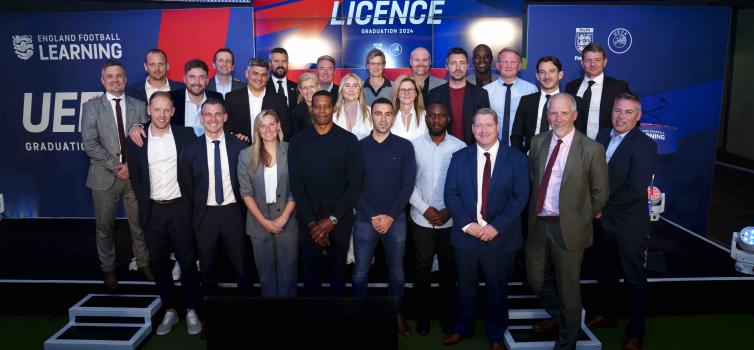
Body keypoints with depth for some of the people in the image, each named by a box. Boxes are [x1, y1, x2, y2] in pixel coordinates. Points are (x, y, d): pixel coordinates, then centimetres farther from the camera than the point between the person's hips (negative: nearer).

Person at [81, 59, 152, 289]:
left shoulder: (138, 106, 6)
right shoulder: (91, 107, 2)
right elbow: (89, 143, -7)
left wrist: (132, 165, -10)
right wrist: (115, 165, -13)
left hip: (135, 174, 1)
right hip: (105, 176, -1)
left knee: (139, 223, 9)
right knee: (105, 226, 9)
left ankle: (143, 263, 25)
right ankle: (108, 269, 24)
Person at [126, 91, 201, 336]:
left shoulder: (185, 135, -3)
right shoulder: (136, 140, 1)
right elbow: (135, 177, 7)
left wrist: (190, 201, 2)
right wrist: (145, 204, 5)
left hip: (179, 208, -1)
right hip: (152, 210, 2)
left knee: (187, 261, 5)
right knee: (160, 263, 11)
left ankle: (191, 311, 19)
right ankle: (169, 311, 25)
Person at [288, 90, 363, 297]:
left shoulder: (349, 140, -3)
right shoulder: (298, 141, 1)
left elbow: (355, 184, -6)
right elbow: (296, 185, -2)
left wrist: (333, 219, -12)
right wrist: (311, 222, -10)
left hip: (340, 219, 0)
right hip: (308, 219, 1)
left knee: (338, 268, 14)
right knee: (310, 268, 10)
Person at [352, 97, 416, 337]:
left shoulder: (405, 147, 0)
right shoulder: (359, 147, 1)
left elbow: (408, 185, -3)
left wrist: (390, 216, -11)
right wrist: (373, 216, -10)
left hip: (396, 219, 0)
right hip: (365, 219, 0)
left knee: (396, 271, 10)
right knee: (360, 271, 6)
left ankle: (397, 314, 27)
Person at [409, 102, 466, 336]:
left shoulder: (460, 147, -4)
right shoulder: (414, 145, -3)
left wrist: (449, 211, -10)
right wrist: (425, 209, -10)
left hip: (450, 221, 0)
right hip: (421, 220, 0)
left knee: (448, 268, 12)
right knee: (422, 268, 10)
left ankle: (446, 313, 30)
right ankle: (423, 312, 27)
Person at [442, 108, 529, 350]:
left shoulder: (516, 158, -2)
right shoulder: (459, 157, 4)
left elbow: (520, 197, -9)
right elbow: (451, 194, -1)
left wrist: (496, 226, -17)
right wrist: (466, 223, -14)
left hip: (501, 237, -1)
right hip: (465, 234, 2)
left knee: (497, 289, 13)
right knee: (465, 286, 16)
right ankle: (462, 328, 36)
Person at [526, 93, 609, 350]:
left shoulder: (592, 149, -12)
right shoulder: (537, 142, 2)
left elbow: (600, 193, -5)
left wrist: (581, 220, -1)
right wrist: (535, 208, 6)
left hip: (568, 228, -4)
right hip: (538, 223, 5)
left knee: (567, 287, 11)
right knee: (536, 280, 18)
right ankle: (560, 318, 48)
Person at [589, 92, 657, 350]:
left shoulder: (645, 145, -17)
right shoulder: (602, 136, 3)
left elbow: (635, 191, -23)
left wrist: (603, 207, -14)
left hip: (629, 225, -6)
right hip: (601, 220, 6)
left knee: (634, 279, 9)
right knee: (605, 271, 23)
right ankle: (605, 313, 44)